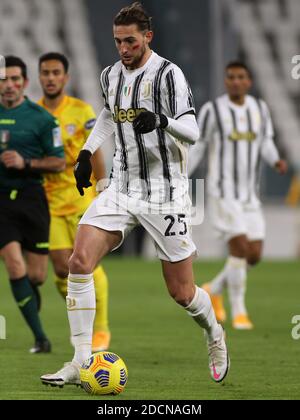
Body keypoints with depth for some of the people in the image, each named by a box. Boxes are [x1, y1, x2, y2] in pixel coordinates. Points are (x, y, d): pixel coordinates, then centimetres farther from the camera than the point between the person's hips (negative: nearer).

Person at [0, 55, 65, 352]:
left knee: (37, 276, 2)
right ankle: (39, 338, -10)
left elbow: (59, 162, -1)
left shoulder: (40, 118, -2)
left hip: (31, 197, 0)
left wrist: (25, 163, -14)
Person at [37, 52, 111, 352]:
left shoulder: (82, 111, -2)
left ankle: (101, 329, 7)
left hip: (82, 198, -2)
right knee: (62, 268, -4)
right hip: (50, 202, 2)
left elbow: (95, 156, -2)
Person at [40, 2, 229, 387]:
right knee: (79, 260, -16)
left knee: (181, 293, 1)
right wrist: (87, 152, 19)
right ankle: (81, 362, -12)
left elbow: (192, 132, -19)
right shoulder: (111, 76, 8)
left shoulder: (168, 74, -12)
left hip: (164, 194, -5)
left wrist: (161, 120, -39)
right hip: (121, 188, 5)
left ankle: (214, 335, 35)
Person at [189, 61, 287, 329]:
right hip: (223, 193, -5)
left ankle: (214, 291, 28)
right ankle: (238, 313, -4)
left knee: (254, 255, 3)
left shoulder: (260, 108, 7)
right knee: (239, 248, -17)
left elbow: (266, 145, 9)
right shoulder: (212, 110, -7)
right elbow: (196, 148, 0)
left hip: (250, 196, 5)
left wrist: (277, 161, -13)